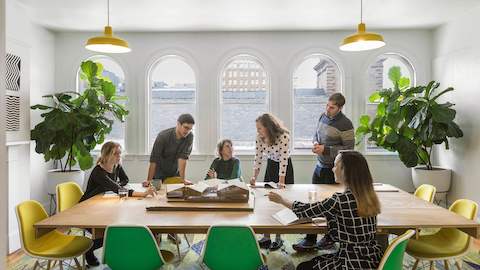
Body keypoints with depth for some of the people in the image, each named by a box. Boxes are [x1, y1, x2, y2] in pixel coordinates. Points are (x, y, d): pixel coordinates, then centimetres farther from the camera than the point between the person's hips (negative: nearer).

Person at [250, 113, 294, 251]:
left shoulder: (284, 136, -28)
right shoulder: (260, 137, -12)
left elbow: (283, 159, -29)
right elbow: (258, 157, -8)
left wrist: (281, 181, -29)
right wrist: (254, 176, -14)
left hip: (284, 168, -5)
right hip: (270, 166, 6)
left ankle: (278, 238, 11)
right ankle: (266, 237, 13)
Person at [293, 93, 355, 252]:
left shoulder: (345, 125, -16)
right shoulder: (323, 116, 6)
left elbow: (349, 149, -16)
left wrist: (325, 149, -20)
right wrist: (316, 143, -3)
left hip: (334, 170, -7)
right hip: (320, 166, 7)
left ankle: (330, 238, 27)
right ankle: (310, 240, 18)